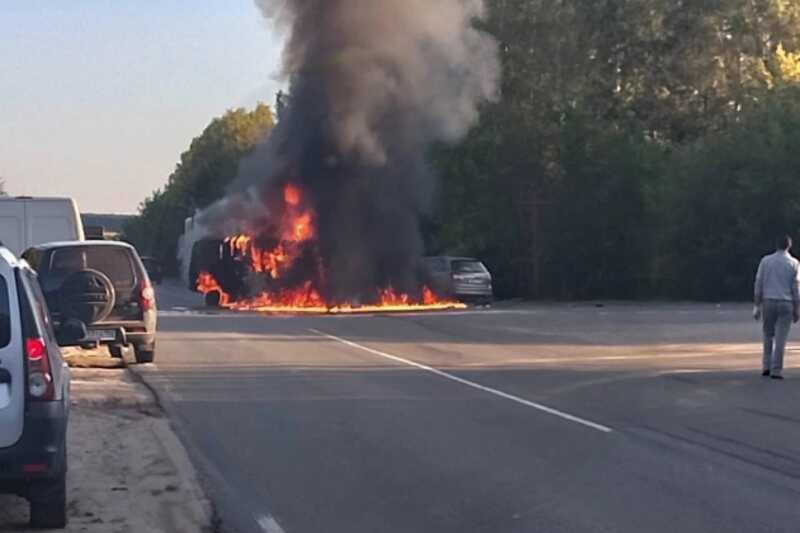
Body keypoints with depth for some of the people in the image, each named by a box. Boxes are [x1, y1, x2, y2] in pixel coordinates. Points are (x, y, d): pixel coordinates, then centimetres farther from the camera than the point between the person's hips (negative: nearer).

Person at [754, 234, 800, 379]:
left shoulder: (765, 260, 4)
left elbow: (759, 284, 2)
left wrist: (757, 306, 7)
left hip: (768, 302, 2)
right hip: (786, 303, -2)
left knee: (768, 335, 16)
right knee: (780, 338, -1)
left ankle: (767, 366, 10)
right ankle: (776, 370, -4)